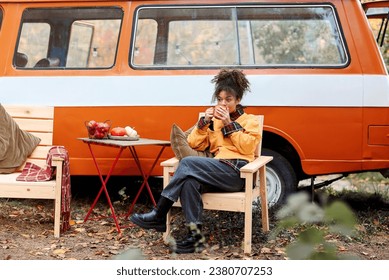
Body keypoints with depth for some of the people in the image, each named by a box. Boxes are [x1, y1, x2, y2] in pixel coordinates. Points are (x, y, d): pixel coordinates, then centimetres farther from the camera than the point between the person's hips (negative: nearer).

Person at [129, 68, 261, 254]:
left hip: (237, 173, -4)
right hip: (218, 171, 4)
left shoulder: (250, 121, 16)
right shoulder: (214, 119, 27)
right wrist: (204, 122, 2)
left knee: (188, 163, -27)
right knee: (190, 181, -34)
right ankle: (195, 236, -35)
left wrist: (230, 125, -5)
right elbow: (194, 144, 16)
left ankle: (159, 216, -25)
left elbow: (248, 148, -3)